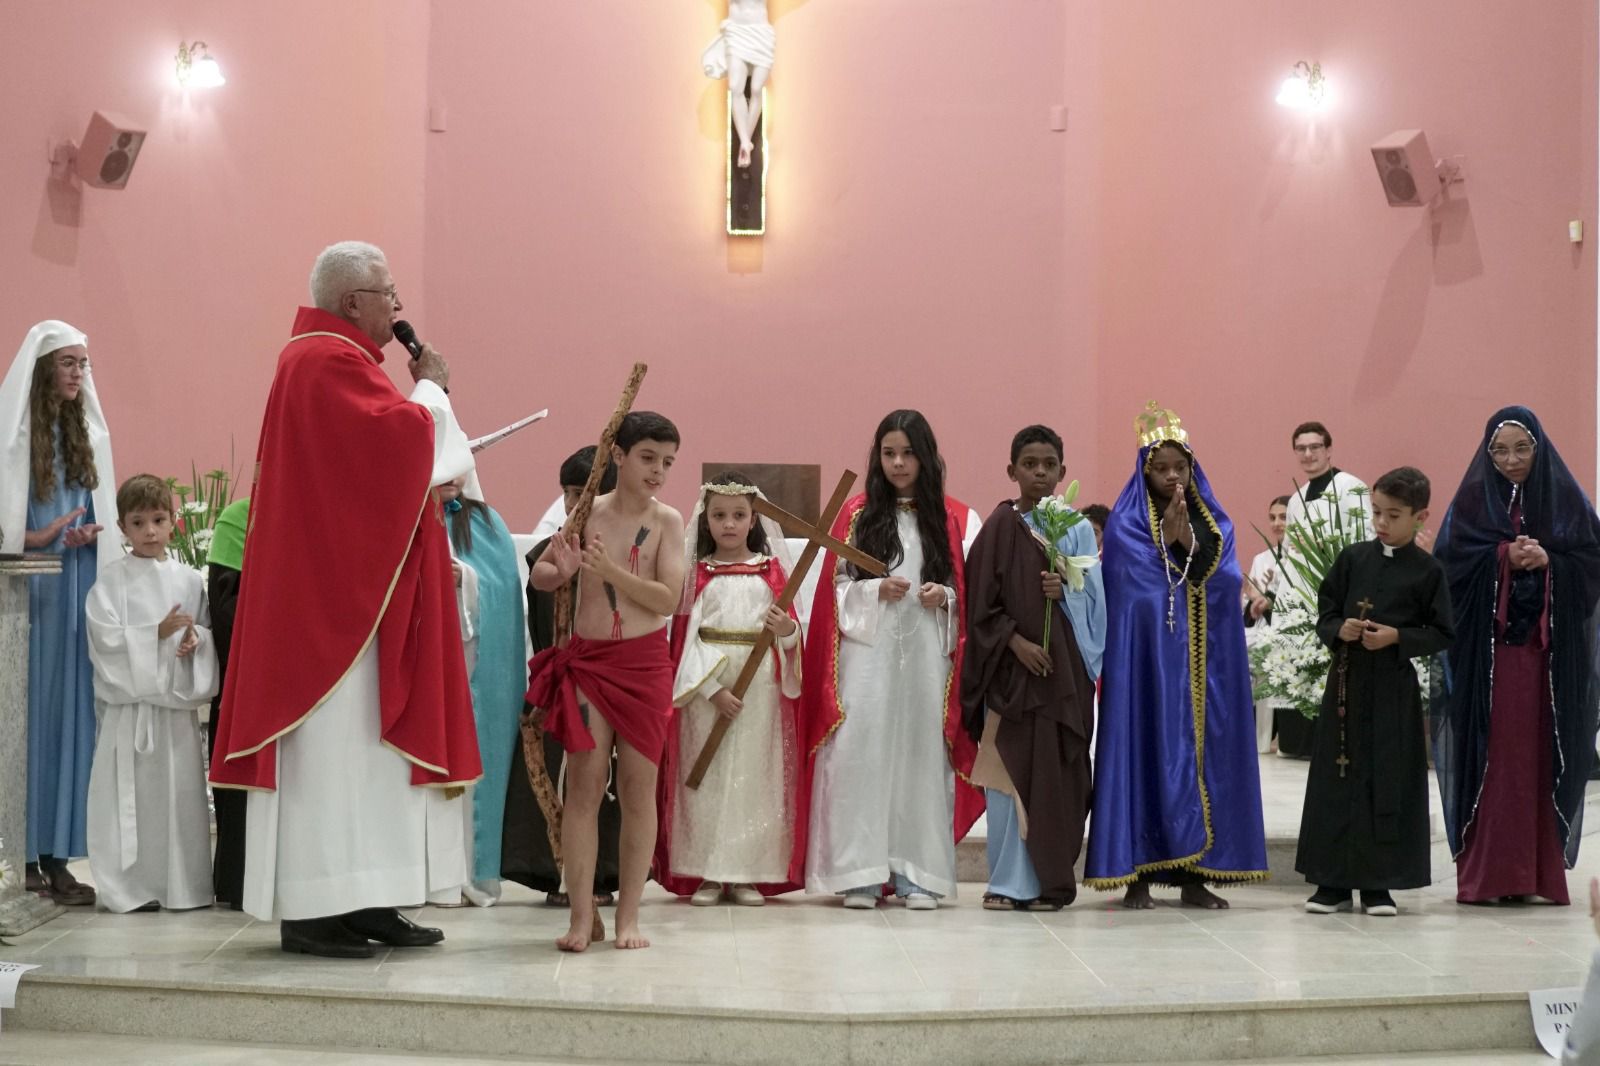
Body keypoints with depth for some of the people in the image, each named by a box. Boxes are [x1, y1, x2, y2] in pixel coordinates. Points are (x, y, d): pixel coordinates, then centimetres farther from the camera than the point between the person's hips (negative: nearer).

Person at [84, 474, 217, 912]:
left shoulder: (189, 579, 9)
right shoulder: (111, 581, 0)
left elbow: (207, 628, 11)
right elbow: (105, 637, -9)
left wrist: (195, 637, -11)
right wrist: (157, 633, -17)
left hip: (179, 699, 3)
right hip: (130, 702, -3)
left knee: (181, 792, 3)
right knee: (130, 794, -4)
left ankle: (181, 884, 11)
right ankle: (130, 888, 3)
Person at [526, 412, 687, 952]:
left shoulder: (668, 520, -1)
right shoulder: (587, 512, 2)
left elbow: (668, 598, -10)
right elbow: (537, 575, 10)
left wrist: (610, 570, -21)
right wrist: (559, 571, -13)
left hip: (644, 663, 0)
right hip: (587, 659, 0)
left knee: (638, 786, 3)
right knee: (584, 783, -5)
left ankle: (628, 912, 12)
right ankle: (581, 915, -2)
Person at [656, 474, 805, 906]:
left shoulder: (771, 570, 9)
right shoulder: (696, 572, 6)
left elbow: (791, 634, 9)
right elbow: (687, 638, -1)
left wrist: (787, 630, -15)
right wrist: (713, 689, -11)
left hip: (762, 687, 1)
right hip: (705, 686, -1)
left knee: (756, 777, 1)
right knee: (707, 776, 0)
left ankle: (749, 874, 7)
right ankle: (705, 874, 6)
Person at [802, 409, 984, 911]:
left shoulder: (955, 518, 8)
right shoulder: (856, 514, 9)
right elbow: (836, 586, 6)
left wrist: (945, 596, -10)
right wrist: (876, 591, -10)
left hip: (928, 653, 0)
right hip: (867, 650, 0)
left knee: (922, 749, 0)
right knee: (861, 748, -6)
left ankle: (917, 872, 6)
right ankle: (859, 872, -1)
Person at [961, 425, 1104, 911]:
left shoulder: (1077, 528, 8)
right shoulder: (1001, 525, 1)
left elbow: (1094, 595, 6)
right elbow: (981, 600, -2)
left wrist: (1066, 589, -14)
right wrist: (1017, 642, -12)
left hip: (1065, 667, 2)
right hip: (1012, 664, -2)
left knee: (1059, 771, 2)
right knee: (1011, 770, -3)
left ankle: (1050, 878, 10)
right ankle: (1011, 881, 2)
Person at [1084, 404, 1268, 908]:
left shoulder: (1213, 521, 13)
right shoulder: (1126, 524, 1)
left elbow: (1221, 580, -1)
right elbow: (1139, 586, -9)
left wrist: (1185, 536, -11)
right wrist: (1169, 535, -11)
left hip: (1204, 662, 4)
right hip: (1147, 660, -4)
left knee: (1201, 750, 2)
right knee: (1148, 750, -6)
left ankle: (1194, 873, 5)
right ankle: (1138, 873, -4)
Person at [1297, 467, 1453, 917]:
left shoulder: (1427, 571, -1)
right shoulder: (1353, 558, 6)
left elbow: (1442, 633, 0)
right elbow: (1325, 614, 9)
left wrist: (1396, 637, -14)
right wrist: (1340, 630, -11)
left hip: (1394, 688, -2)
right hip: (1346, 680, 2)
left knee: (1388, 783, 1)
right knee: (1336, 777, 3)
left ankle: (1377, 882, 10)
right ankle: (1332, 880, 11)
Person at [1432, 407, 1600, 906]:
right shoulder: (1473, 499, 6)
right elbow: (1449, 560, -2)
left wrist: (1548, 562, -12)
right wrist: (1504, 558, -14)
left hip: (1551, 647, 1)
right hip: (1486, 647, -1)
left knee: (1542, 754, 0)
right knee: (1490, 754, -5)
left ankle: (1541, 871, 6)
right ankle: (1485, 872, -2)